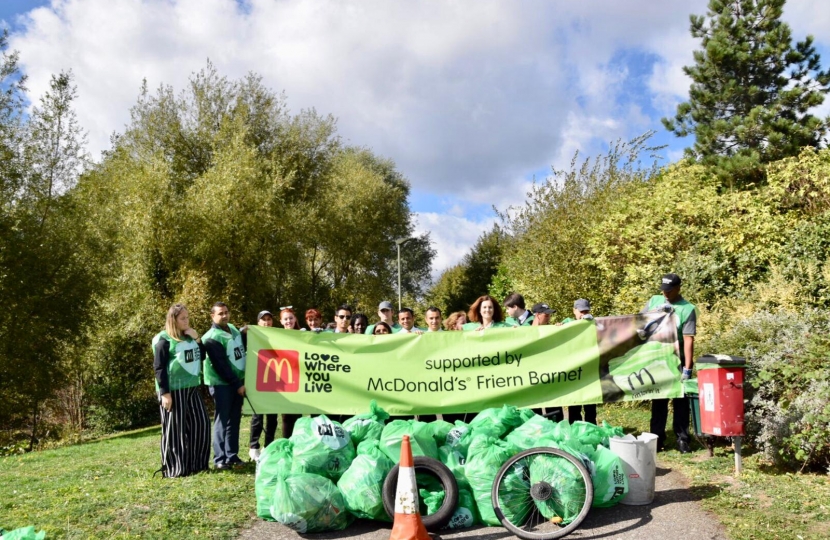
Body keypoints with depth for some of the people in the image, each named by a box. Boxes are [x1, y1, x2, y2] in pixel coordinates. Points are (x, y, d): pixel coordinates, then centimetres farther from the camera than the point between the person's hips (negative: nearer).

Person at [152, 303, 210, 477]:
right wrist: (164, 393, -17)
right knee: (175, 429, -2)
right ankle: (174, 469, 7)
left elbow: (201, 356, 15)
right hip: (174, 389, -8)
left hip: (192, 387, 8)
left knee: (200, 424, 9)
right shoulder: (164, 339, -9)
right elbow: (159, 367, -12)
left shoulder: (189, 336, 13)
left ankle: (197, 463, 20)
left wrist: (197, 339, 0)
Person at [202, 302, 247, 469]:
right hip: (221, 383, -7)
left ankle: (232, 456, 15)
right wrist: (237, 384, -16)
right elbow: (221, 366, -18)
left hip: (237, 381, 7)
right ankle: (219, 459, 2)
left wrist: (245, 334, 4)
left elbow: (242, 347, 23)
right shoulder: (212, 338, -15)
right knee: (222, 420, -4)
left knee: (234, 420, 9)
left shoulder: (233, 329, 10)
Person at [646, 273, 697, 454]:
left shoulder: (687, 309, -11)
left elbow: (688, 340, -15)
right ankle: (657, 439, 15)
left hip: (677, 361, -4)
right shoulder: (654, 301, 3)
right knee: (658, 400, 9)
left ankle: (682, 440, 13)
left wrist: (687, 369, -19)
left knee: (680, 401, 5)